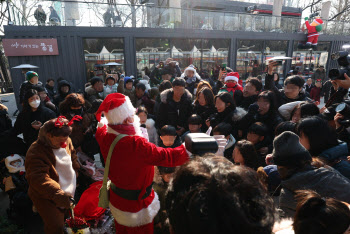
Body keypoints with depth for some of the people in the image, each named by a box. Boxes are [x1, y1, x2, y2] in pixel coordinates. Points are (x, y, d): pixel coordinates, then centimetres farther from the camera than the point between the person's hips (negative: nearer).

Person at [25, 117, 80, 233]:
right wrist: (58, 195, -41)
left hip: (67, 193, 6)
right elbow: (39, 179, -33)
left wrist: (75, 174, 10)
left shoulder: (66, 141, -5)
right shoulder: (35, 152, -25)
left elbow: (73, 157, 15)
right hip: (46, 198, -6)